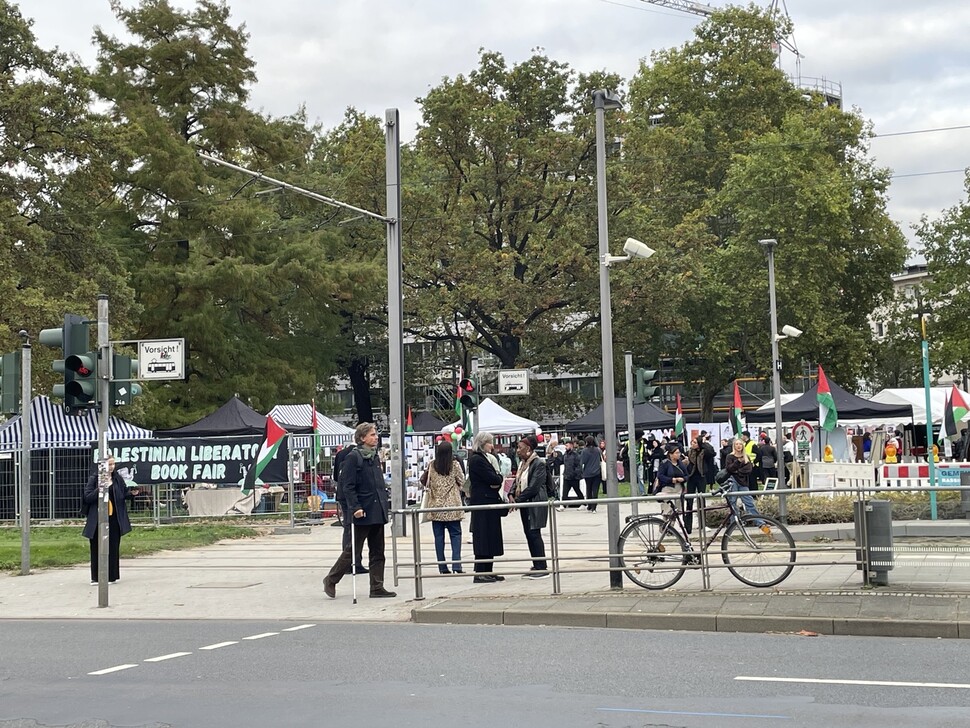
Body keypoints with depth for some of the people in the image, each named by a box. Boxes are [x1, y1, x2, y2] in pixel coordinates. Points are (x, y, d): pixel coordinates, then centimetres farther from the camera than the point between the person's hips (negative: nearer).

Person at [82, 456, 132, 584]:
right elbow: (87, 497, -10)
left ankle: (111, 576, 10)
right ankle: (96, 577, 10)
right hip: (98, 520, -2)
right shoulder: (94, 479, -1)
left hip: (114, 519, 2)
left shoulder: (117, 479, 6)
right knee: (97, 548, 2)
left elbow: (123, 496, 13)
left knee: (113, 548, 3)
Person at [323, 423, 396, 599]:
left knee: (377, 552, 8)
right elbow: (347, 486, -15)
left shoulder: (375, 457, 14)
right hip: (362, 512, -8)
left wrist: (386, 505, 15)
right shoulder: (353, 458, -11)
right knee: (353, 551, -1)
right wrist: (355, 507, -21)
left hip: (378, 512, 8)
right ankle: (331, 580, 14)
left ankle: (377, 588, 12)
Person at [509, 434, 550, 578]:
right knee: (529, 534, 10)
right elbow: (517, 481, 16)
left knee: (534, 534, -8)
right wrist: (511, 495, -4)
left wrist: (518, 499, -17)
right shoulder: (522, 463, 12)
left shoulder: (539, 463, -14)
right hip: (525, 504, 9)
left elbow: (533, 487, -19)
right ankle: (537, 567, 17)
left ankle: (542, 568, -3)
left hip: (536, 504, -9)